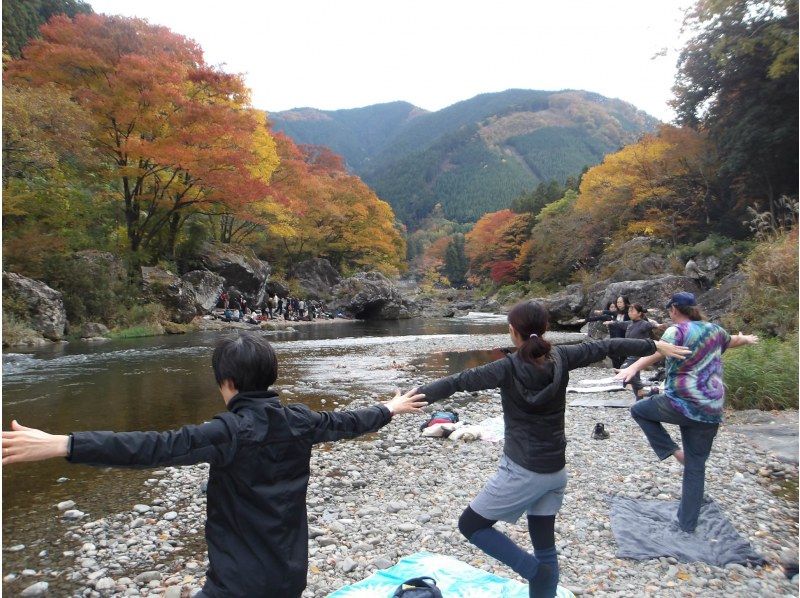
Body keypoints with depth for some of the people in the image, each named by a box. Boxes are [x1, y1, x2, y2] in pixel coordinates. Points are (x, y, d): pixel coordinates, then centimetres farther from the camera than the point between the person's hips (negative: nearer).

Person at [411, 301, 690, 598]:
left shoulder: (507, 369, -18)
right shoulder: (560, 358, -5)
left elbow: (455, 383, -18)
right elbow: (607, 346, 4)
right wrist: (656, 345, 17)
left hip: (523, 472, -6)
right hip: (555, 470, 6)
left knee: (470, 525, 10)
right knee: (545, 547, 17)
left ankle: (535, 571, 4)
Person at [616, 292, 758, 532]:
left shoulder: (677, 331, -8)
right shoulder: (714, 330, 11)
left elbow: (658, 350, -31)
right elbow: (733, 340, 35)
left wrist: (634, 367, -47)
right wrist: (747, 339, 59)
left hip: (681, 404, -6)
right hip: (711, 410, 6)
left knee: (638, 410, 19)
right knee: (696, 465, 14)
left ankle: (672, 450, 6)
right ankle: (687, 521, 20)